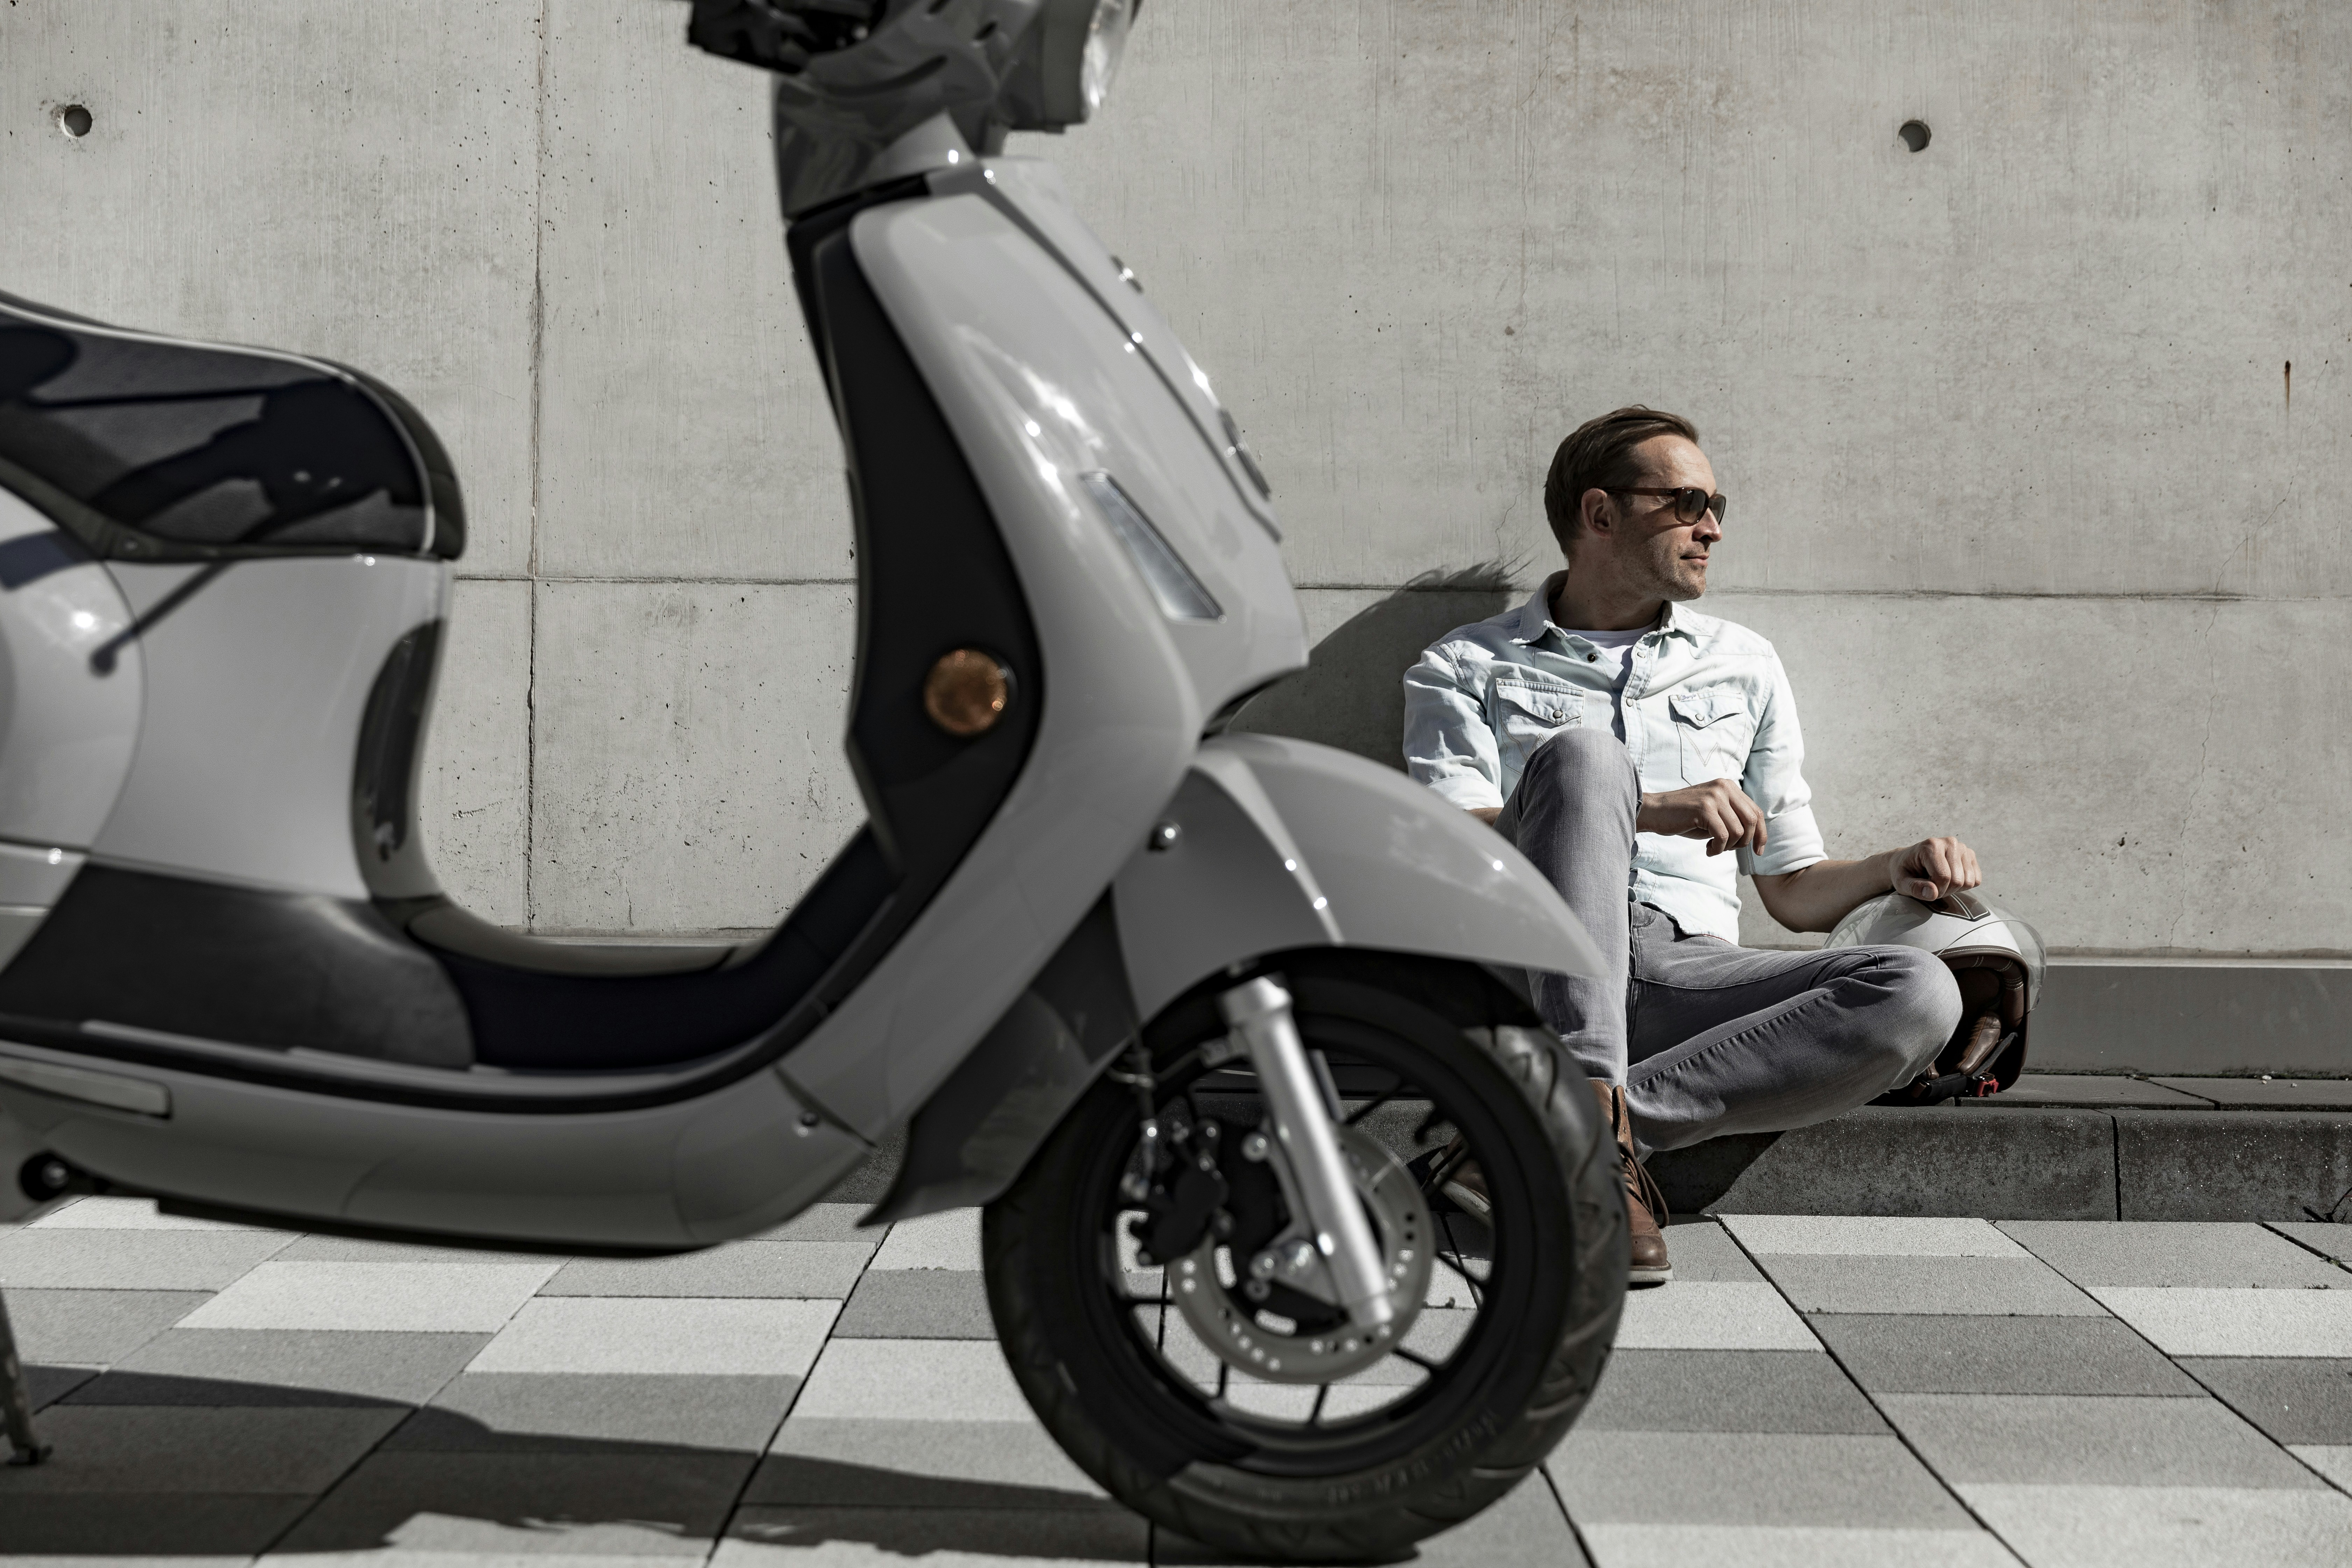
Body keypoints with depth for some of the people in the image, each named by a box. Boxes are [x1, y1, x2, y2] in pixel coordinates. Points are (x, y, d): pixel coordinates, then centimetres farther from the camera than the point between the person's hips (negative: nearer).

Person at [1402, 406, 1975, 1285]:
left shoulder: (1745, 667, 27)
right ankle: (1592, 1128, -42)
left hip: (1689, 972, 3)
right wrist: (1649, 809, -12)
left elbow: (1793, 890, 26)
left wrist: (1894, 872, 4)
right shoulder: (1466, 668, 17)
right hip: (1533, 970, -3)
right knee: (1582, 752, -30)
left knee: (1919, 994, -26)